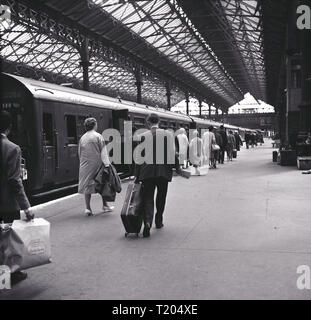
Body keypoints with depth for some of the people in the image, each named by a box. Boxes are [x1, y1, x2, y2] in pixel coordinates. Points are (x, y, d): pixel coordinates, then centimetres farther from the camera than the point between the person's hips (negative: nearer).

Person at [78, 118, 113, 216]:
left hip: (85, 166, 4)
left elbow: (79, 153, 11)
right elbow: (103, 151, -10)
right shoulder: (98, 136, -6)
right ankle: (105, 205, 19)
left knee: (87, 185, 7)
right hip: (97, 164, -3)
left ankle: (88, 208, 3)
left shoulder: (82, 138, 7)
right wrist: (106, 163, -11)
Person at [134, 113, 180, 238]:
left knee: (147, 198, 3)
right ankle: (158, 222, 30)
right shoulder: (168, 134, 0)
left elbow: (138, 157, -1)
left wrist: (137, 176, 4)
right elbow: (172, 153, -4)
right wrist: (177, 168, 7)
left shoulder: (143, 136, 0)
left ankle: (147, 222, -18)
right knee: (161, 197, 18)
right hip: (163, 171, 1)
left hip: (147, 171, -1)